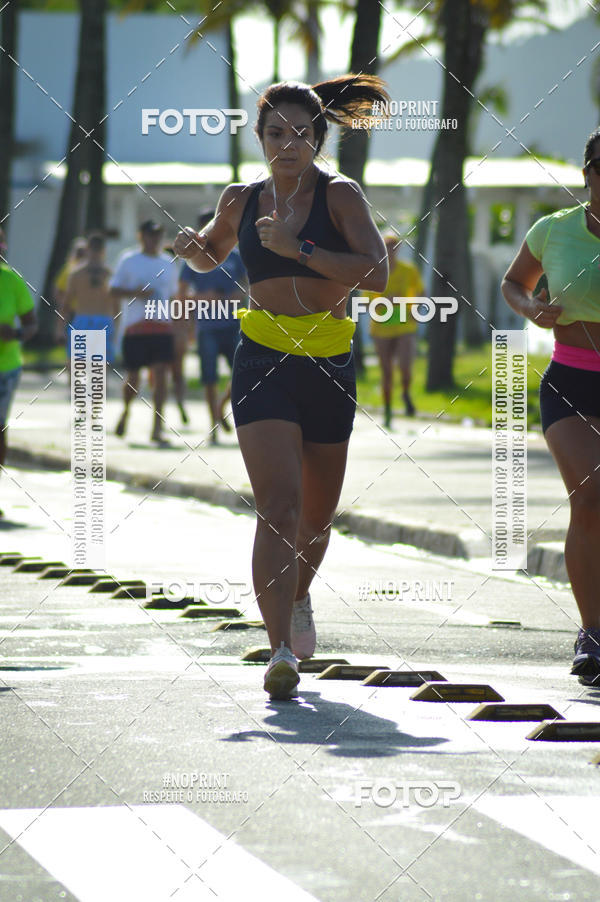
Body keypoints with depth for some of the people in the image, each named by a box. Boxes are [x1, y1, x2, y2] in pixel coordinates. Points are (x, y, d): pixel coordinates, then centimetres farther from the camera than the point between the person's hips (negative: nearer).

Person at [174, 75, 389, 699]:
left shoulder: (340, 195, -2)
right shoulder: (242, 201, 7)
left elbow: (377, 274, -16)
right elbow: (212, 256, 27)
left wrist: (299, 248, -23)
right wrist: (193, 248, 3)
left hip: (330, 366, 1)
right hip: (262, 363, -1)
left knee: (317, 516, 16)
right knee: (279, 507, -18)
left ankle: (298, 597, 48)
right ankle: (281, 651, -23)